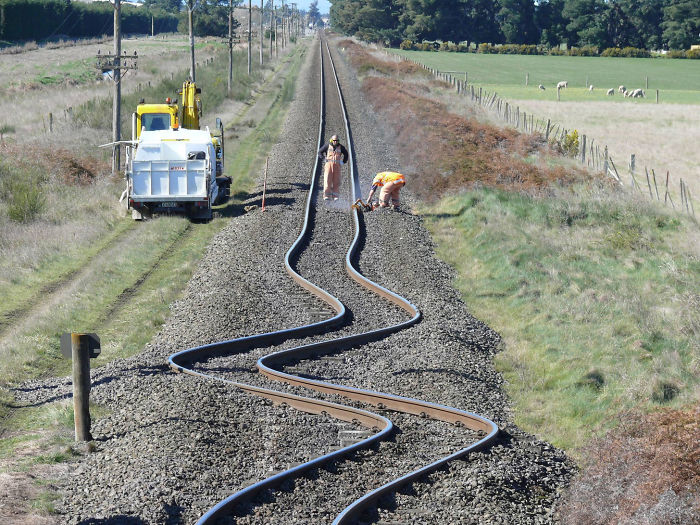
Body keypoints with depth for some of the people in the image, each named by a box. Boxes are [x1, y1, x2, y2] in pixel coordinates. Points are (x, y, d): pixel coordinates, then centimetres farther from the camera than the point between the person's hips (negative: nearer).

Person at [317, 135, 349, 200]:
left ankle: (335, 196, 2)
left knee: (336, 181, -2)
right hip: (329, 164, -1)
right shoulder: (328, 146, 4)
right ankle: (327, 196, -13)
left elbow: (346, 154, 24)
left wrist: (343, 161, 12)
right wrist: (323, 158, -2)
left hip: (337, 165, 2)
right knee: (327, 180, -11)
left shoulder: (341, 147, 8)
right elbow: (320, 152, 13)